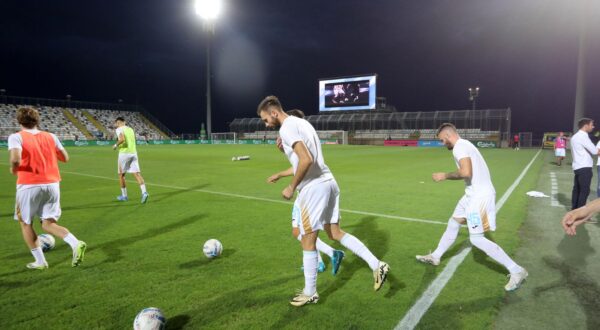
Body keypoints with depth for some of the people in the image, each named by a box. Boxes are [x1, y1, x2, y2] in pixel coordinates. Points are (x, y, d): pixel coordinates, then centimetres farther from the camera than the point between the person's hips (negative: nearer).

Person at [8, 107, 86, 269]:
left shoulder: (16, 137, -5)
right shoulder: (51, 136, 8)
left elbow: (16, 160, -22)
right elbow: (65, 158, 13)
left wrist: (13, 169, -1)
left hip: (29, 185, -4)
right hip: (52, 184, 4)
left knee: (25, 223, 17)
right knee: (49, 224, 12)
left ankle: (40, 261, 19)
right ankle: (76, 244, -14)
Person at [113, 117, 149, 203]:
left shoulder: (119, 129, -5)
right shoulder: (130, 129, 16)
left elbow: (122, 139, -24)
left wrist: (116, 145, -8)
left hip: (124, 153, -5)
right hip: (133, 153, 5)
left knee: (121, 174, 11)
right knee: (137, 174, -3)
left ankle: (124, 196, 18)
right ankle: (144, 192, -21)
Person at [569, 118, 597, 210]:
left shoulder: (575, 136, 18)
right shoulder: (583, 136, -13)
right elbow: (594, 151, -15)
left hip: (577, 167, 10)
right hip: (584, 167, -9)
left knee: (577, 189, 10)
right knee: (584, 191, -6)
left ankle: (574, 210, 14)